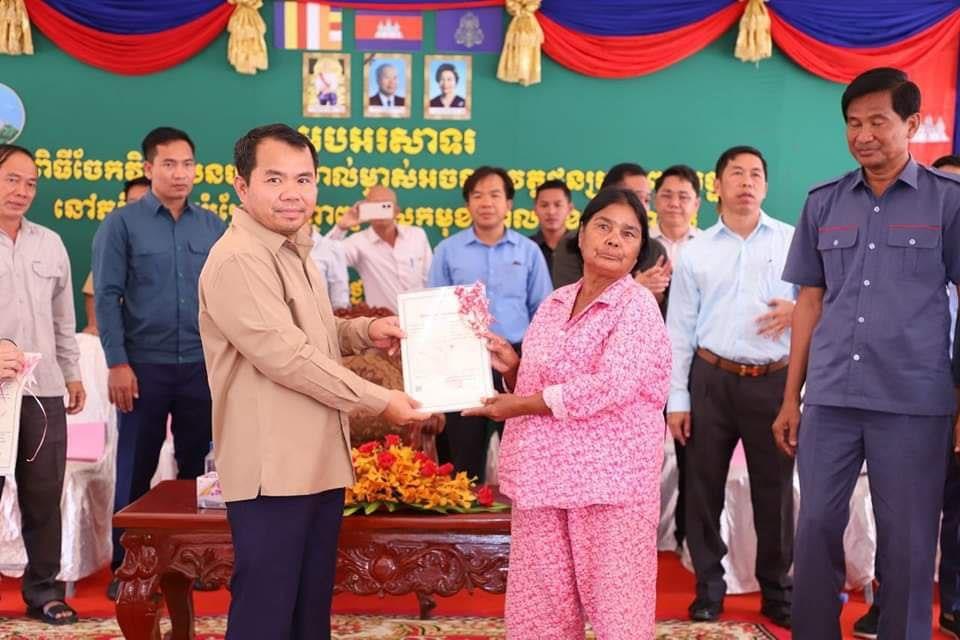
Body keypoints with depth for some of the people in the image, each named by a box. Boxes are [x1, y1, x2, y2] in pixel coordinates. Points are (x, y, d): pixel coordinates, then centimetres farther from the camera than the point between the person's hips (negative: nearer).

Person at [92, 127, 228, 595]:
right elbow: (107, 295, -6)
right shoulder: (121, 223, -1)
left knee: (196, 465, 12)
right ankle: (125, 565, 17)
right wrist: (117, 363, -13)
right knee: (136, 467, 5)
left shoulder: (213, 226, 7)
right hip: (145, 365, -3)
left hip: (203, 364, 3)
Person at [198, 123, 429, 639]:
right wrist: (380, 400, -15)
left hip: (318, 463, 10)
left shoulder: (292, 251, 16)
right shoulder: (237, 261, -18)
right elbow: (287, 357, -22)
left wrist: (364, 331, 7)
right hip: (273, 471, -10)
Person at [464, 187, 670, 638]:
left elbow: (608, 388, -19)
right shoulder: (554, 303, 12)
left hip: (608, 475, -6)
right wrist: (512, 368, -1)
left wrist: (519, 406, -12)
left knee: (613, 601, 4)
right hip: (544, 473, 6)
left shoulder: (637, 306, -7)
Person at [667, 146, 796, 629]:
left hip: (774, 380, -1)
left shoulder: (793, 240, 4)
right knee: (703, 487, 6)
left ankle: (777, 589, 23)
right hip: (711, 378, 1)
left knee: (775, 489, 7)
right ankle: (709, 587, 22)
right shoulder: (694, 251, 7)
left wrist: (797, 310, -15)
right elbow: (678, 330, 5)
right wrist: (676, 398, 1)